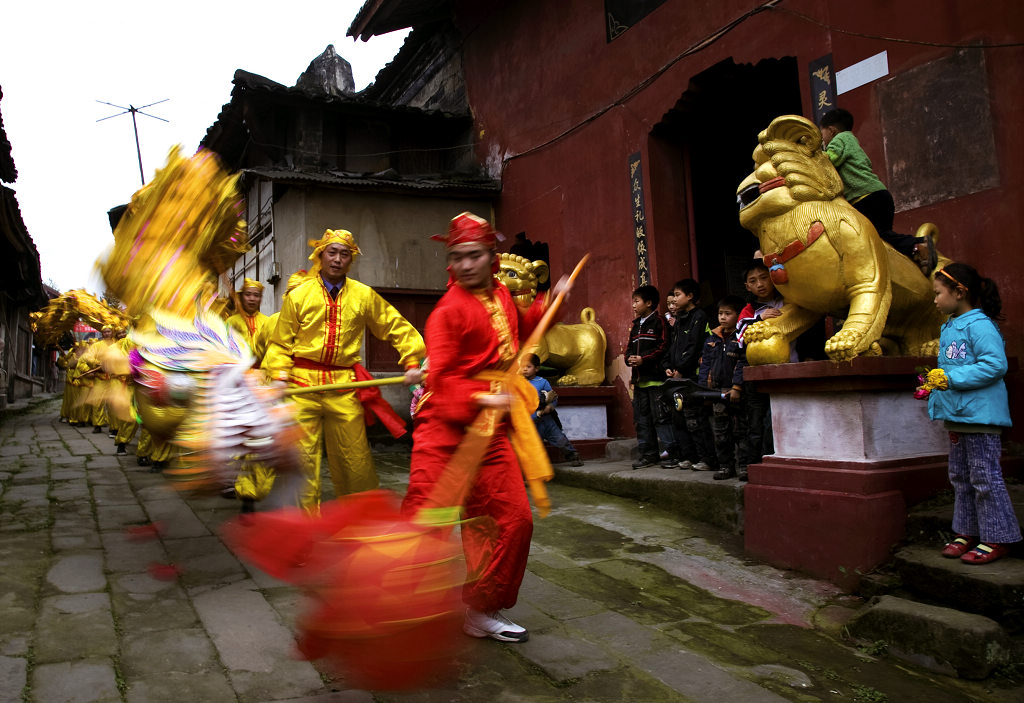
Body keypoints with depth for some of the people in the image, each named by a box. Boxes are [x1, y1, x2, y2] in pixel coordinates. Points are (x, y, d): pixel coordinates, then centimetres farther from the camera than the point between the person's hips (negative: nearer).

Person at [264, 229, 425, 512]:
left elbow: (397, 326, 10)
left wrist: (412, 361, -1)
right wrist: (278, 376, -6)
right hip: (303, 385, 0)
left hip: (344, 386, 0)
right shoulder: (298, 295, 5)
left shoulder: (364, 295, 6)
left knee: (354, 457, 4)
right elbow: (280, 342, 8)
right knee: (303, 456, 0)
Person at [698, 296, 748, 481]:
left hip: (735, 392, -6)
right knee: (720, 432, 11)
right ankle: (726, 465, 20)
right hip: (717, 392, 6)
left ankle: (745, 465, 8)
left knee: (740, 429, -1)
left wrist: (737, 387, -19)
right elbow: (705, 364, 14)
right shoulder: (712, 338, 13)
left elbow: (743, 364, -13)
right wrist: (703, 387, 8)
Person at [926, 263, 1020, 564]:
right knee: (960, 476, 15)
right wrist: (934, 386, 9)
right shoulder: (950, 328, 15)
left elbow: (995, 365, -24)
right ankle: (967, 531, 26)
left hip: (981, 415, -10)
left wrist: (951, 378, -22)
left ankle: (997, 538, 9)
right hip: (958, 415, 10)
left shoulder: (979, 325, -15)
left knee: (985, 476, -2)